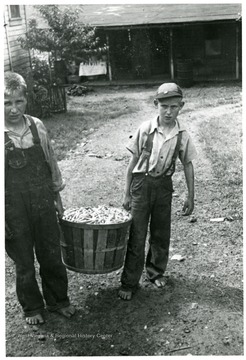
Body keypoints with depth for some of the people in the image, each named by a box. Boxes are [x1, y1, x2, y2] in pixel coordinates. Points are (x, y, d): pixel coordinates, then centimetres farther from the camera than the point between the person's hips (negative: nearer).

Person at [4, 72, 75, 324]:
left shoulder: (37, 126, -5)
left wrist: (57, 194, 11)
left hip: (43, 205, 3)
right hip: (13, 211, -2)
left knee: (52, 256, 15)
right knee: (24, 263, 14)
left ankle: (58, 300, 39)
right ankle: (32, 308, 37)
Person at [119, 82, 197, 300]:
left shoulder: (182, 136, -5)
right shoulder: (145, 129, -10)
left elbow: (188, 165, 5)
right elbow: (133, 161, -3)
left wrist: (191, 197, 5)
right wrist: (127, 194, -1)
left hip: (164, 185, 2)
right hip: (141, 183, -2)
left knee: (161, 233, 14)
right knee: (136, 235, 0)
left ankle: (156, 271, 38)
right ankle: (129, 283, 12)